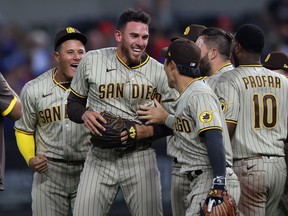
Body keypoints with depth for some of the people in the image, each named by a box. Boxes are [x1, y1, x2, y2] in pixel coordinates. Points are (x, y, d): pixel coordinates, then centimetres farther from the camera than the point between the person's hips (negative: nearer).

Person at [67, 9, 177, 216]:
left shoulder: (158, 71, -1)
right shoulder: (92, 61, 0)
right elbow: (73, 104, 11)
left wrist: (150, 130, -15)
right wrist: (85, 114, -12)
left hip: (140, 158, 0)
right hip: (100, 157, 0)